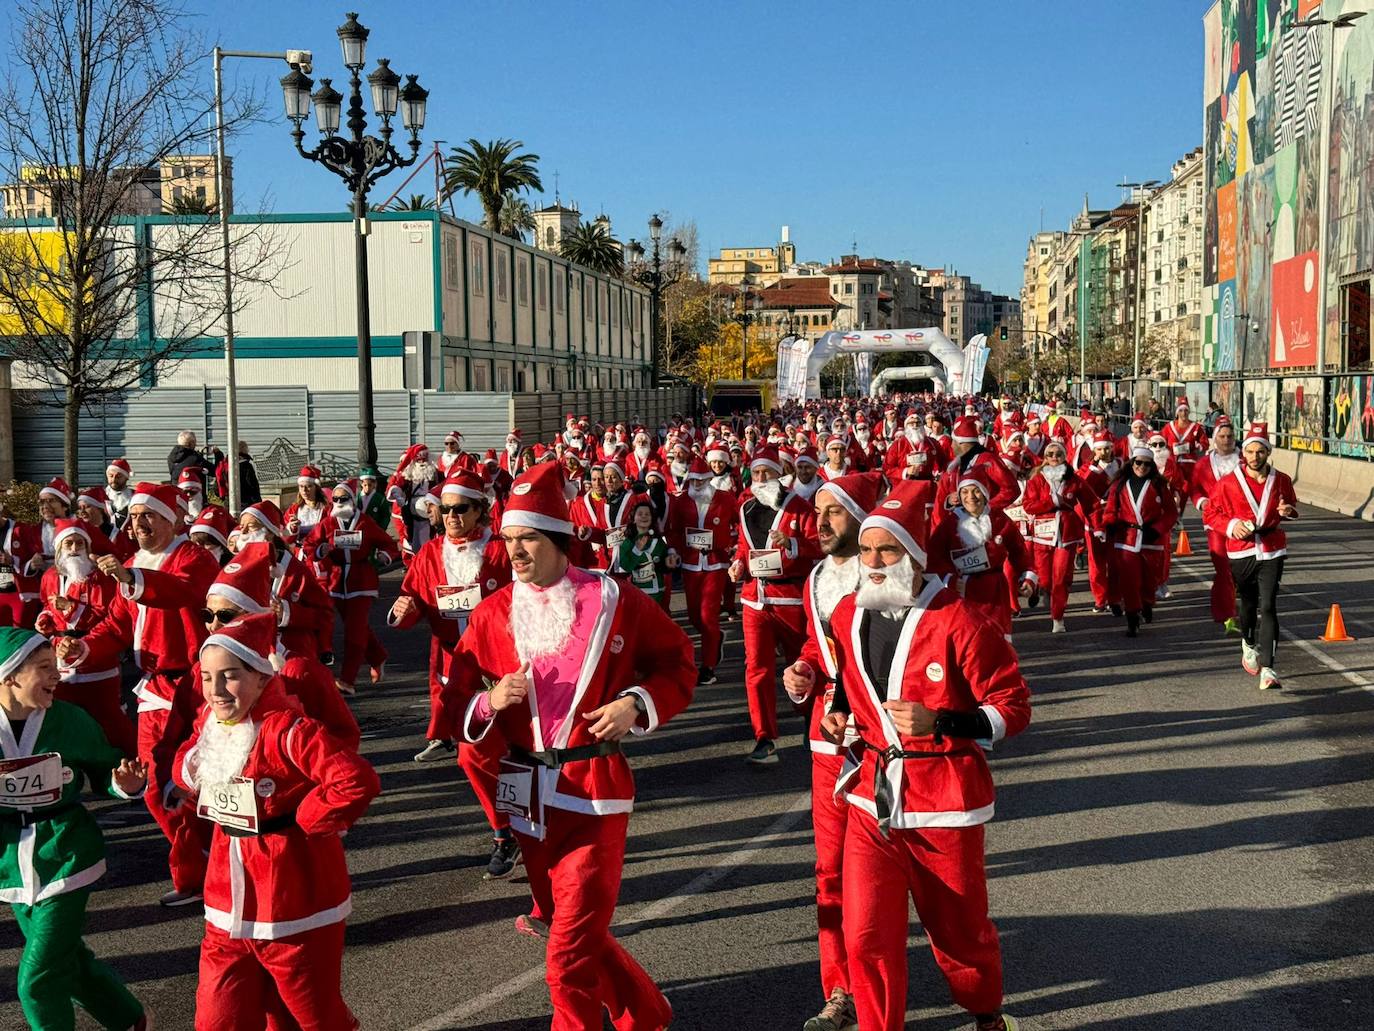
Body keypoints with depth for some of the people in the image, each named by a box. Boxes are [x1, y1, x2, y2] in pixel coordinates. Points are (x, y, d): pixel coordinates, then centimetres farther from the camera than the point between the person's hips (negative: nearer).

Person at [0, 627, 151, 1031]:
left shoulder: (70, 720, -12)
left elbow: (103, 771, 2)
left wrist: (125, 784, -18)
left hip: (65, 857, -3)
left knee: (37, 981, -5)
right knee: (68, 959, 19)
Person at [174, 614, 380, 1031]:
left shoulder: (287, 731, -23)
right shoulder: (209, 726, 1)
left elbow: (358, 781, -33)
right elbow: (188, 775, 21)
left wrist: (301, 820, -20)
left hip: (295, 910, -7)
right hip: (229, 910, 7)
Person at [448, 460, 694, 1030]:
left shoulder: (614, 601, -5)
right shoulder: (493, 614, 3)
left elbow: (678, 662, 4)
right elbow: (457, 695, 6)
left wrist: (637, 704, -12)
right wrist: (490, 700, -15)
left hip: (593, 790, -5)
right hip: (528, 793, 5)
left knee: (570, 951, -7)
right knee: (570, 925, 19)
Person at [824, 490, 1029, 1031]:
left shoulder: (957, 622, -15)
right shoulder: (847, 616, 1)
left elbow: (1013, 707, -12)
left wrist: (938, 723, -24)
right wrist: (838, 715, 2)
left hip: (944, 802, -3)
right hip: (871, 799, 4)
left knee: (960, 931, 15)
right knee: (866, 938, -2)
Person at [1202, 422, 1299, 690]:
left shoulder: (1281, 481, 2)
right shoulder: (1227, 483, -5)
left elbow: (1291, 506, 18)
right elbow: (1211, 514, 2)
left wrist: (1287, 512, -6)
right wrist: (1231, 525, -16)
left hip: (1272, 552, 0)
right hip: (1241, 551, 0)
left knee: (1267, 607, -10)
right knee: (1247, 603, 15)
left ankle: (1267, 669, -13)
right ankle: (1249, 646, 46)